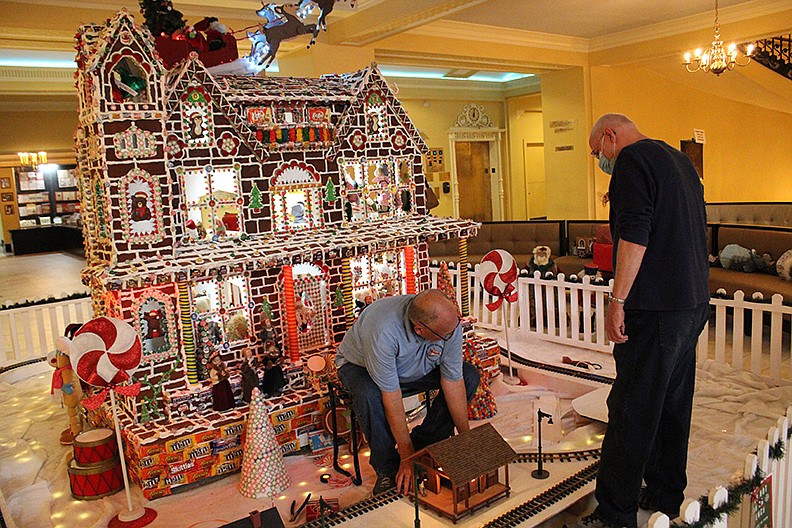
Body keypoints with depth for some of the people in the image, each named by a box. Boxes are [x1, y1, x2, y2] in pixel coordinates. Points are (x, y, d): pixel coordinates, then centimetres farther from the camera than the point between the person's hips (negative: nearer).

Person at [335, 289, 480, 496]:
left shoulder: (450, 321, -27)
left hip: (416, 366, 5)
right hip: (360, 364, -4)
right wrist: (407, 457, -27)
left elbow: (453, 382, -18)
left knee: (469, 376, -12)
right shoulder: (383, 333, -42)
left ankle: (423, 445, -1)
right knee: (369, 395, -38)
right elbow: (391, 398, -34)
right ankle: (388, 468, -12)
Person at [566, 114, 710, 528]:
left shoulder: (632, 160, -9)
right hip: (693, 303, 10)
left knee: (631, 411, -4)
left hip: (655, 308, -10)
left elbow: (635, 234, -21)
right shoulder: (679, 160, 20)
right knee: (673, 404, 16)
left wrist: (617, 300, -20)